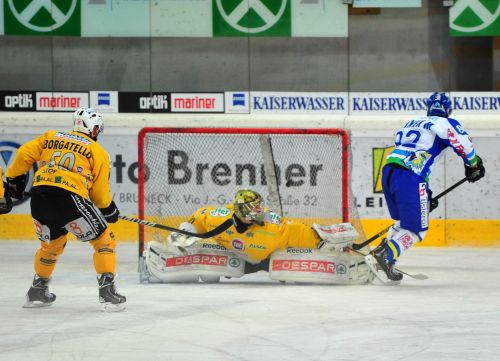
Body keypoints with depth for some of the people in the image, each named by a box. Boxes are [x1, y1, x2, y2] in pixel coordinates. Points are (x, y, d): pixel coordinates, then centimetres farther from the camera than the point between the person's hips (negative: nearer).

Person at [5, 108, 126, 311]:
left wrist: (13, 178, 28)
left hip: (39, 196, 5)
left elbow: (24, 153, 15)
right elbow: (100, 193, 10)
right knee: (104, 241, 10)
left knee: (51, 245, 30)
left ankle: (36, 293, 37)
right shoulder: (98, 152, 11)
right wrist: (109, 209, 28)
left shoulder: (51, 137, 22)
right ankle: (107, 291, 0)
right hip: (70, 198, -5)